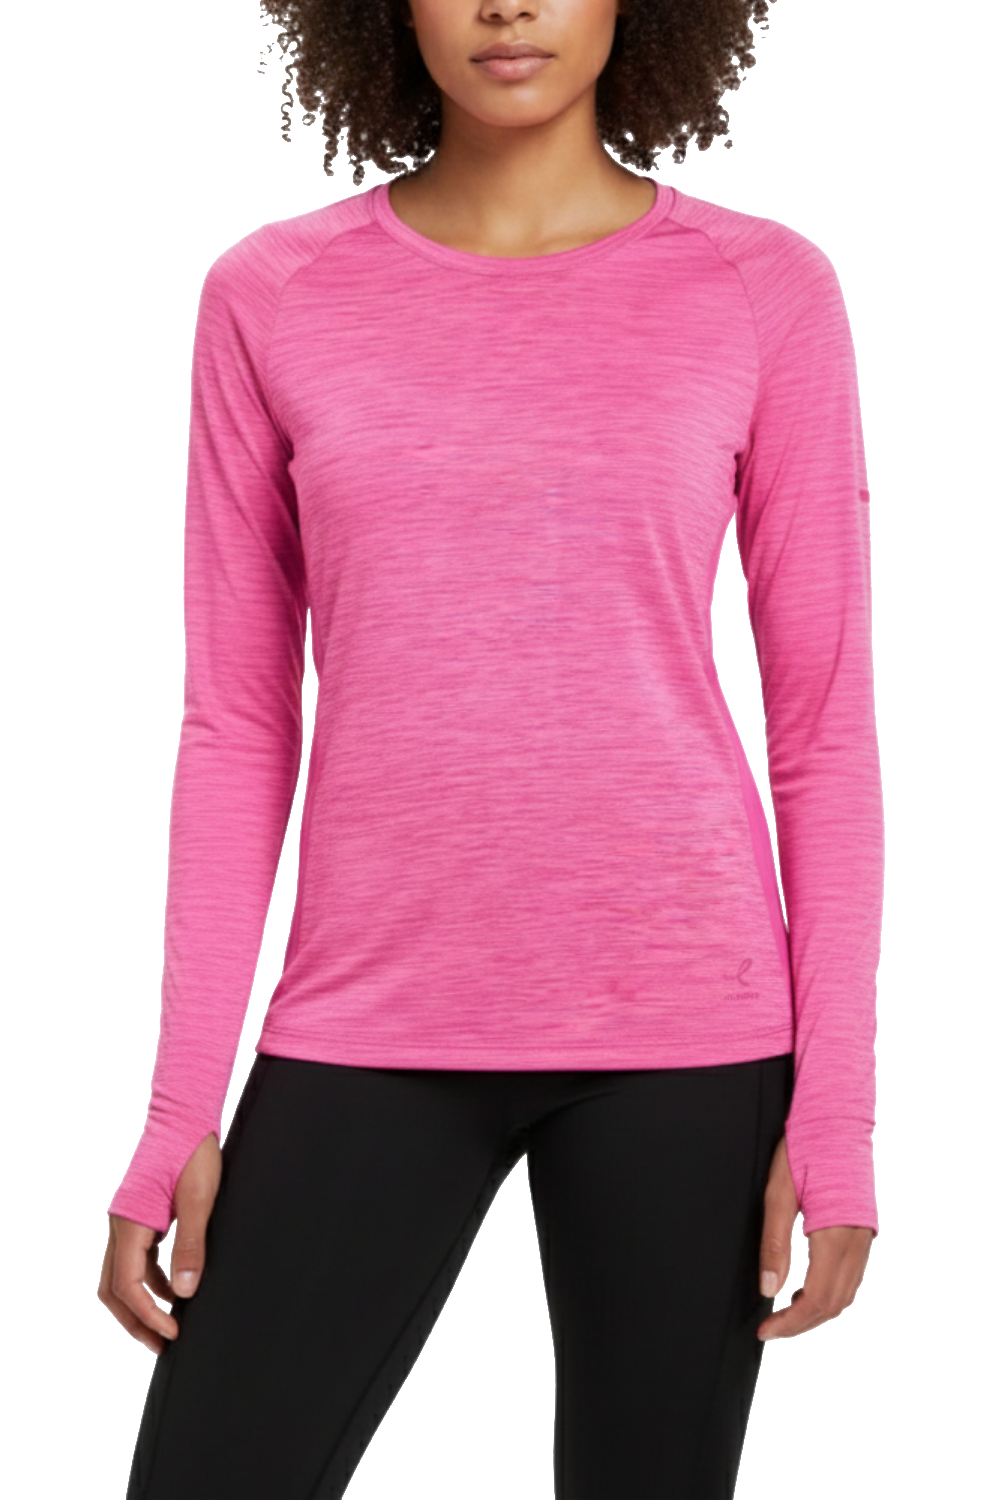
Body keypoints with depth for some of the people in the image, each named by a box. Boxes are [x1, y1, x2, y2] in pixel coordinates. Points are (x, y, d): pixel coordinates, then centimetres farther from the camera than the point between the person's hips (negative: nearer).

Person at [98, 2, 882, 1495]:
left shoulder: (767, 290, 1)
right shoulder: (270, 296, 4)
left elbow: (828, 720, 1)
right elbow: (239, 724, 5)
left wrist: (837, 1108, -3)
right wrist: (183, 1107, 1)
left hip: (681, 1016, -1)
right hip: (376, 1028, 1)